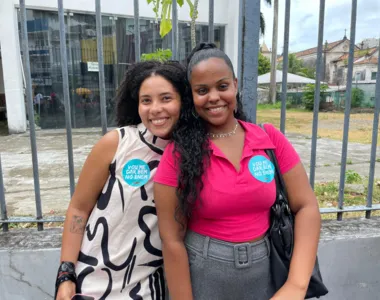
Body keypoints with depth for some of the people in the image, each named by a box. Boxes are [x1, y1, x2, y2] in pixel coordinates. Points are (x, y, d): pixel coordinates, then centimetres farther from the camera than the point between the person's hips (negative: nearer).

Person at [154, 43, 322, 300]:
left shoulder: (270, 139, -7)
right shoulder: (178, 153, -13)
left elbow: (306, 207, -7)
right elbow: (172, 240, -12)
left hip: (264, 271, 2)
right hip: (201, 273, -2)